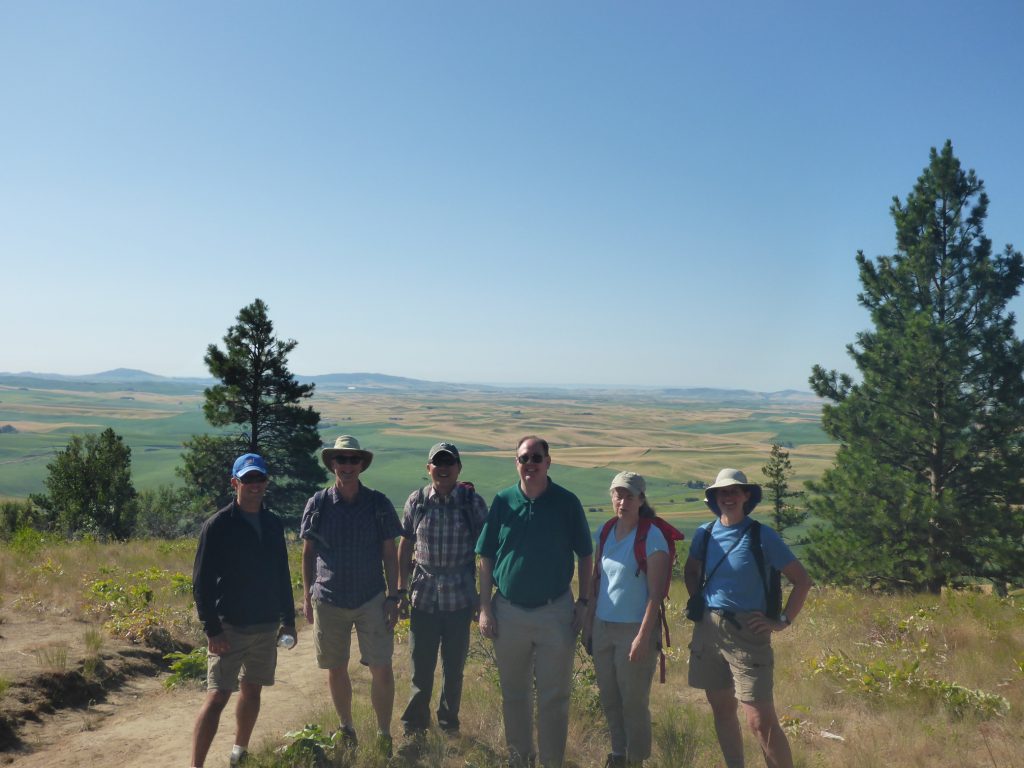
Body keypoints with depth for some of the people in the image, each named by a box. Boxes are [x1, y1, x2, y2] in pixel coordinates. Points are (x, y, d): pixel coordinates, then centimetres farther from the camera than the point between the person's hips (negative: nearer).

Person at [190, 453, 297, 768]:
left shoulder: (273, 524, 7)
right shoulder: (217, 526, -9)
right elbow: (201, 582, -10)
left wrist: (288, 620, 11)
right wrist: (212, 630, -15)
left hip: (267, 626, 5)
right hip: (230, 627, -5)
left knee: (252, 690, 14)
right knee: (218, 696, -7)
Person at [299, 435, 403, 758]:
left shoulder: (379, 504, -2)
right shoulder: (317, 504, -1)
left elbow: (390, 554, 2)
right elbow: (307, 553, 7)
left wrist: (393, 597, -2)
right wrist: (307, 597, 6)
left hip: (372, 599, -1)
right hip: (328, 600, 1)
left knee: (381, 669, -3)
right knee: (336, 669, 13)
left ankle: (384, 735, 14)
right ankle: (346, 728, 33)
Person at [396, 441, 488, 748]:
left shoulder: (473, 502, -5)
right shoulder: (416, 501, -1)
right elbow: (405, 546, 7)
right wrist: (401, 590, 5)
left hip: (460, 596, 0)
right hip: (423, 595, 1)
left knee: (454, 665, 13)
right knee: (421, 665, 7)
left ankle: (449, 722, 33)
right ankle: (414, 726, 25)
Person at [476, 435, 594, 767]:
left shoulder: (567, 503, -5)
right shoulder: (502, 501, -2)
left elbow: (585, 555, 3)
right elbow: (486, 558, 2)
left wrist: (583, 602, -2)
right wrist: (485, 608, -1)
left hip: (556, 612, -2)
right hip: (508, 612, 2)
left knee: (554, 696, 8)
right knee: (514, 693, 16)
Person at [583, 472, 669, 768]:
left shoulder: (652, 537, -13)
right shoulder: (605, 532, 5)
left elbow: (656, 593, -14)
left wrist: (643, 637, -17)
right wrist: (588, 622, 11)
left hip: (633, 629, -6)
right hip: (603, 627, 6)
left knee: (633, 701, 5)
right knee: (609, 698, 15)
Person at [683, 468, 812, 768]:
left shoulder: (762, 535, -8)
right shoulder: (705, 534, 4)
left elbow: (802, 580, -4)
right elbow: (691, 570, 23)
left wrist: (783, 622, -7)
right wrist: (698, 603, 11)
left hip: (747, 632, -5)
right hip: (708, 630, 5)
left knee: (761, 720, -8)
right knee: (721, 709, 14)